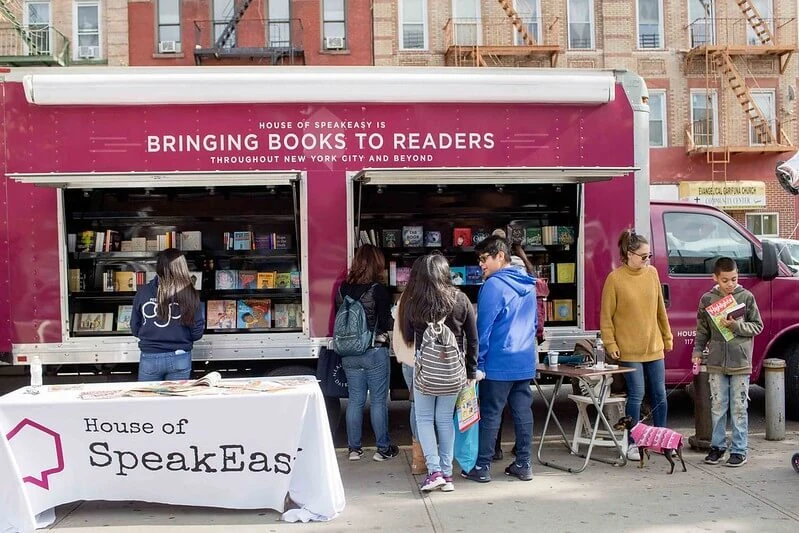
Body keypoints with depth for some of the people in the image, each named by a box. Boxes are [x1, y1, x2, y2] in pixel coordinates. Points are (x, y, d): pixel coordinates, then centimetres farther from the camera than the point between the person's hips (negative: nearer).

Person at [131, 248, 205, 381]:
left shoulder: (143, 292, -6)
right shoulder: (190, 294, -11)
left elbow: (135, 329, 2)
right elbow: (197, 334, -7)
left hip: (150, 358, 1)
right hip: (180, 359, -1)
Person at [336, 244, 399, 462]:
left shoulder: (343, 289, 2)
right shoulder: (378, 289, -14)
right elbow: (385, 324, -12)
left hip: (349, 353, 5)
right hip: (375, 352, -5)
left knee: (355, 400, 12)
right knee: (379, 401, 6)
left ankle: (354, 448, 19)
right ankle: (383, 448, 15)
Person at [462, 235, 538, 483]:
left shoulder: (494, 285, -13)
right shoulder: (529, 284, 12)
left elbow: (484, 327, -14)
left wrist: (479, 363, -10)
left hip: (499, 363, -7)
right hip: (526, 361, 7)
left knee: (490, 414, 1)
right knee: (523, 411, 10)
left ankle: (482, 467, 8)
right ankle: (523, 464, 17)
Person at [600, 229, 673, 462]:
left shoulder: (652, 273, 5)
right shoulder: (615, 279, -9)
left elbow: (660, 308, 13)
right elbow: (606, 316, -7)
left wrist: (667, 336, 15)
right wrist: (610, 344, -11)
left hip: (654, 346, 5)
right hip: (630, 349, -5)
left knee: (659, 394, 11)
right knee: (636, 395, -2)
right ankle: (632, 443, 12)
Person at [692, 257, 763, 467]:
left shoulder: (746, 297, -2)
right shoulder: (707, 300, 3)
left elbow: (757, 326, 1)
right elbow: (702, 330, 11)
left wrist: (736, 326, -14)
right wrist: (697, 351, 4)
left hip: (740, 362, -2)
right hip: (716, 362, 2)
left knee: (739, 408, 3)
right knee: (718, 407, 9)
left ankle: (739, 450, 11)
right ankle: (717, 446, 20)